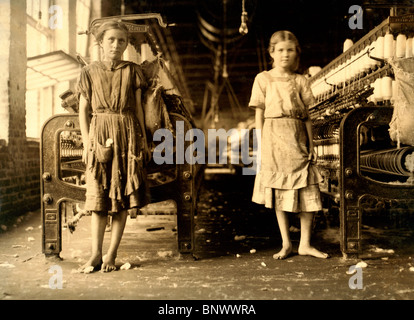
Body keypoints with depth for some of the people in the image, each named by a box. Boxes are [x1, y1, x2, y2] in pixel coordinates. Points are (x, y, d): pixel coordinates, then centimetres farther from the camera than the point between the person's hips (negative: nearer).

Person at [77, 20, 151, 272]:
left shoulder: (133, 71, 7)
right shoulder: (90, 72, 7)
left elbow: (138, 108, 8)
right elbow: (84, 110, 7)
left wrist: (144, 140, 4)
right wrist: (87, 141, -1)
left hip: (127, 135, 0)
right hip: (100, 134, 0)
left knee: (123, 195, 0)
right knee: (98, 196, -1)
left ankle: (112, 254, 8)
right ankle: (96, 254, 7)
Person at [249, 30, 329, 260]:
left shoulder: (300, 81, 9)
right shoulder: (263, 79, 4)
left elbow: (307, 117, 8)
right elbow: (259, 114, 3)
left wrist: (311, 146, 3)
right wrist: (260, 146, -4)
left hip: (297, 138, 2)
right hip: (274, 138, -1)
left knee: (308, 193, -1)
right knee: (277, 192, 5)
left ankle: (305, 244, 13)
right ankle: (286, 243, 17)